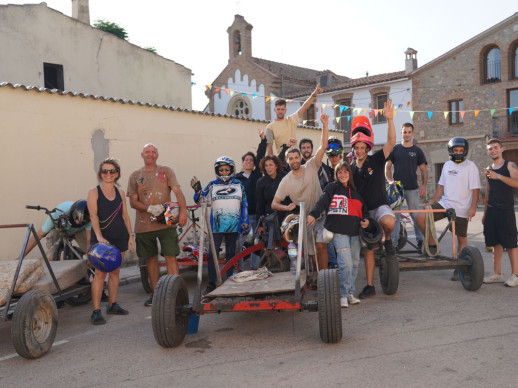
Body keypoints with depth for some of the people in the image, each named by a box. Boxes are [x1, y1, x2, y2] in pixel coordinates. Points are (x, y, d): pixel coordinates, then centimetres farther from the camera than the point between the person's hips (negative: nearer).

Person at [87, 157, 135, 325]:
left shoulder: (120, 193, 11)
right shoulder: (94, 192, -2)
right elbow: (93, 215, -13)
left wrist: (131, 235, 8)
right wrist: (99, 236, -26)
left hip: (120, 237, 5)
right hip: (102, 238, -4)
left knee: (115, 272, 10)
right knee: (100, 272, -10)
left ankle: (112, 305, 21)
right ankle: (96, 311, -8)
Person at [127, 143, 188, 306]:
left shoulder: (166, 171, 5)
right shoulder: (135, 176, 9)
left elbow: (178, 191, -5)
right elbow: (133, 201, 4)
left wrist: (183, 210, -22)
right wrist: (149, 208, -15)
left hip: (166, 222, -2)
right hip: (144, 224, 2)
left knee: (170, 257, -8)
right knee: (151, 259, 12)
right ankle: (155, 293, 24)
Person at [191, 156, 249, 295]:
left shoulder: (239, 185, 8)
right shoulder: (212, 185, 5)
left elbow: (244, 205, 11)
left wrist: (245, 223, 7)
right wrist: (198, 190, -18)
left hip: (234, 226, 1)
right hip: (216, 226, -1)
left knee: (231, 254, 9)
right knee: (212, 254, -7)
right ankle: (211, 285, -1)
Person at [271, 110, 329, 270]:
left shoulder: (311, 167, -4)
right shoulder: (286, 181, -2)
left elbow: (323, 146, -13)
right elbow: (274, 204, -2)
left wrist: (325, 125, -22)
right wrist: (287, 207, -21)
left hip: (321, 215, -1)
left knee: (321, 246, -16)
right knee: (312, 252, 8)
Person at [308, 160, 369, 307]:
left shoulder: (355, 191, 20)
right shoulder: (332, 187, 5)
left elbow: (363, 210, 29)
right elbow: (323, 201, -11)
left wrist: (365, 220, 8)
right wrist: (313, 214, -27)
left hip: (355, 232, 5)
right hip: (339, 231, -5)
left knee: (355, 263, 7)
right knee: (346, 263, -13)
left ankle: (350, 293, 19)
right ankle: (343, 295, 0)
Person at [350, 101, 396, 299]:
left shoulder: (376, 160, -6)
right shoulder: (350, 168, 3)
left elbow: (391, 142, -19)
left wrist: (389, 119, -28)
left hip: (379, 206, -3)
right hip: (362, 211, 3)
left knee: (389, 222, -39)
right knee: (368, 247, 7)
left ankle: (387, 240, -3)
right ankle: (370, 285, 16)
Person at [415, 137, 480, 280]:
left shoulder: (470, 167, -4)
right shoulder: (447, 165, 12)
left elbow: (475, 189, -8)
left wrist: (473, 207, -17)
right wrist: (432, 201, 9)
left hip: (461, 209, -5)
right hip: (444, 203, 5)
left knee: (462, 239, 4)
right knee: (420, 217, -14)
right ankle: (432, 246, 2)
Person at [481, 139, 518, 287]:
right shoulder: (488, 169, 15)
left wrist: (498, 176, -31)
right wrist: (485, 213, 19)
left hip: (506, 209, -6)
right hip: (492, 210, 6)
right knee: (496, 243, 8)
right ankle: (497, 274, 15)